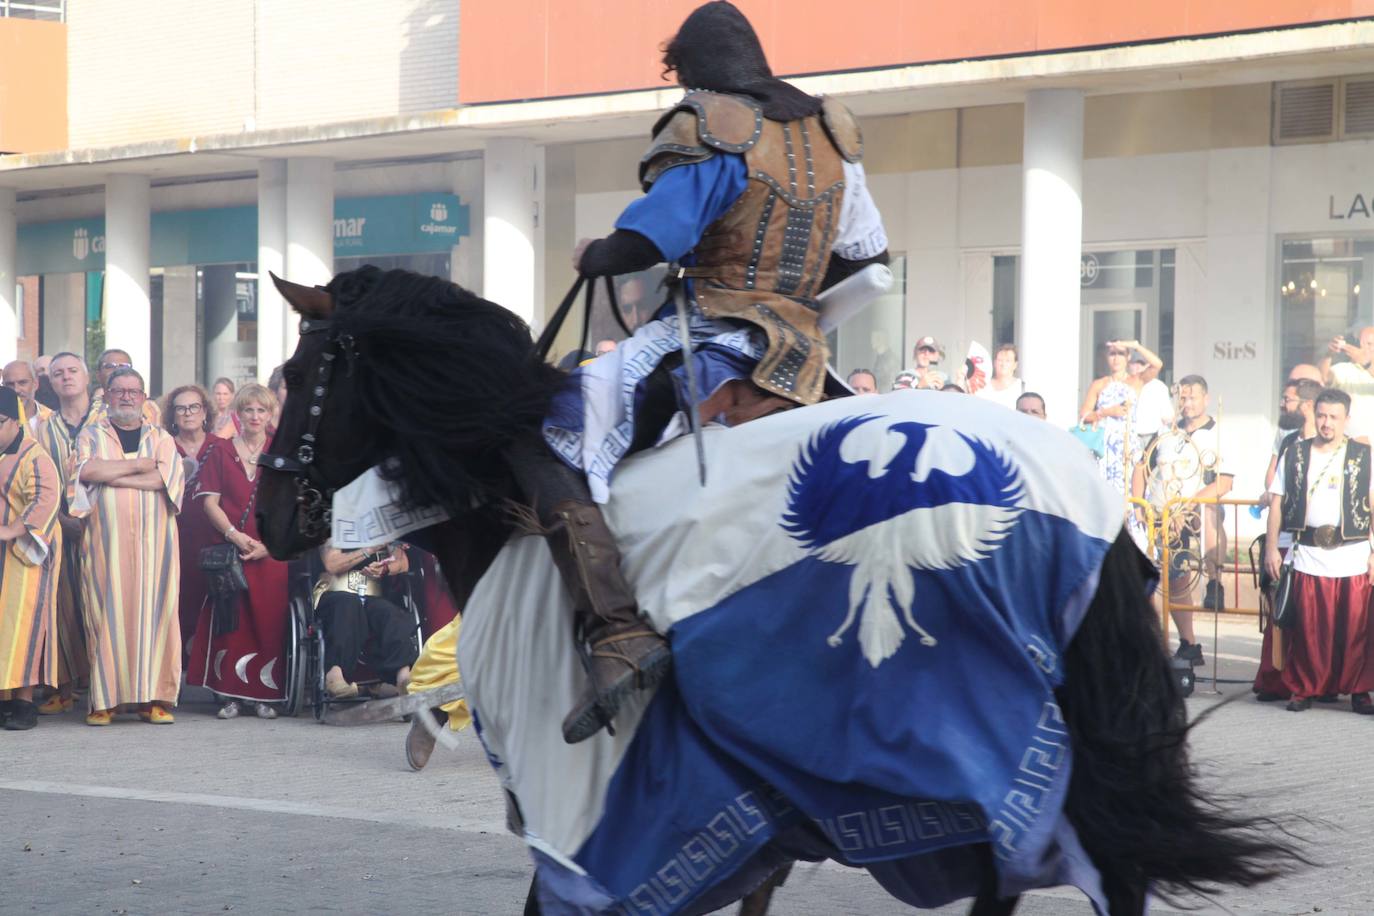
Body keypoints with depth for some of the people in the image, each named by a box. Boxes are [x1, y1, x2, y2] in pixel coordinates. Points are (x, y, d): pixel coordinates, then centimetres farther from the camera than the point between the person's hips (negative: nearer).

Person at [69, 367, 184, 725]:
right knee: (107, 613, -6)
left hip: (152, 540, 1)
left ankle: (154, 697, -1)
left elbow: (168, 476, -6)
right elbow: (87, 470, -9)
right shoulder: (92, 435, 12)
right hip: (106, 540, -1)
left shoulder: (161, 438, 14)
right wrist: (142, 465, -6)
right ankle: (105, 699, -3)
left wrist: (111, 475, -9)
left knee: (153, 611, -4)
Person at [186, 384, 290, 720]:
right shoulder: (220, 452, 11)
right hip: (229, 550, 0)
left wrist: (268, 543, -9)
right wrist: (235, 535, -12)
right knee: (231, 620, -5)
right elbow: (210, 502, 3)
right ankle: (232, 695, -1)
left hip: (271, 552, 0)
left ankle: (264, 696, 2)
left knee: (269, 621, -3)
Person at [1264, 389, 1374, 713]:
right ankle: (1305, 690, 13)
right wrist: (1271, 548, 4)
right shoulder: (1295, 455, 9)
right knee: (1309, 629, 3)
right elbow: (1277, 503, 10)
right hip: (1308, 556, 1)